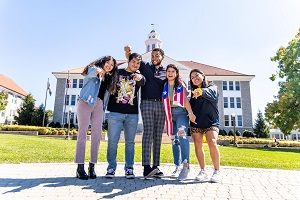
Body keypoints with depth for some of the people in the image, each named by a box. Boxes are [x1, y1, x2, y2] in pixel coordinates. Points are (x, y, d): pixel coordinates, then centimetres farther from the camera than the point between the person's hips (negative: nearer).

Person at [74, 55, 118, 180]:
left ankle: (92, 166, 3)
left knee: (97, 136, -2)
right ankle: (80, 167, -7)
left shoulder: (107, 78, 23)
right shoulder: (93, 68, 7)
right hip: (85, 102, -5)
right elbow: (91, 73, -18)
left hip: (98, 105, 5)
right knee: (82, 134, -8)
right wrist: (97, 71, -39)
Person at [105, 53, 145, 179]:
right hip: (115, 113, -1)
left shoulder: (139, 76, 10)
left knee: (130, 142, 5)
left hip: (132, 114, 1)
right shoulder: (117, 73, 11)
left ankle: (129, 168, 14)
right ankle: (111, 168, 13)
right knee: (112, 142, -1)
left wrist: (139, 78, -36)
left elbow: (142, 82, -13)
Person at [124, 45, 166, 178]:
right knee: (148, 133, -13)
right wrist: (128, 51, -4)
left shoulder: (166, 71, 16)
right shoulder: (145, 66, 12)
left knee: (158, 135, 3)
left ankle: (155, 167, 9)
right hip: (147, 103, -3)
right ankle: (146, 167, -16)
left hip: (160, 105, 3)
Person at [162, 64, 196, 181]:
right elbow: (164, 102, 13)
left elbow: (185, 99, 0)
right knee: (174, 139, 3)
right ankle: (177, 167, 9)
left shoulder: (181, 84, 9)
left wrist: (190, 113, -13)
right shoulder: (164, 86, 15)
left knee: (182, 134, -25)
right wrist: (166, 115, 4)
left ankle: (185, 165, -26)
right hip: (170, 113, 3)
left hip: (181, 112, -3)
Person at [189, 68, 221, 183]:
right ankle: (203, 171, 5)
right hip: (196, 122, 4)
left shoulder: (212, 87, 4)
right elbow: (190, 106, 14)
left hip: (211, 121, -3)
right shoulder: (193, 92, 17)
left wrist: (201, 91, -42)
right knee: (198, 144, -4)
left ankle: (217, 171, -8)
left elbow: (210, 92, -21)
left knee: (212, 143, -19)